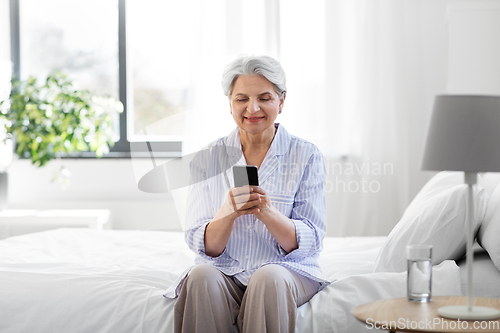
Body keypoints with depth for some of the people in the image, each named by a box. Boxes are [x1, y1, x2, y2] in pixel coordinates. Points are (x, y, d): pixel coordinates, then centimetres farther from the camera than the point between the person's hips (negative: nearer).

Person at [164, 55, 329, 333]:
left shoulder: (307, 156, 1)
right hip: (225, 272, 1)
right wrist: (228, 213, -23)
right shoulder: (207, 159, 4)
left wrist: (266, 212, -24)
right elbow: (204, 247, -1)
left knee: (269, 277, -33)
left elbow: (311, 243, -5)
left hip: (289, 271, -1)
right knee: (202, 276, -31)